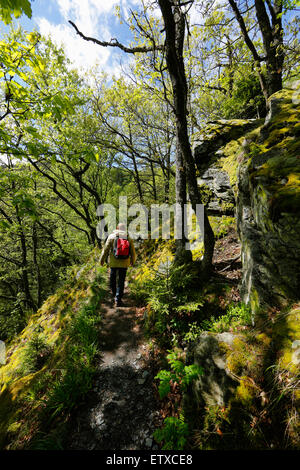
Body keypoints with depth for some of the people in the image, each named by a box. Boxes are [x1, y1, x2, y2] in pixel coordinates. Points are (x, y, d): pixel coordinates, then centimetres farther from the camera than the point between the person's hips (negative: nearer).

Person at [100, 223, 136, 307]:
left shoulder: (112, 236, -4)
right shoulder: (129, 238, 1)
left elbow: (106, 249, -5)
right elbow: (133, 252, 7)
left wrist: (102, 260, 6)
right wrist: (132, 261, 23)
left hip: (113, 262, 0)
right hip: (124, 263, 1)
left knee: (112, 278, 21)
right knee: (121, 281, 7)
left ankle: (114, 294, 38)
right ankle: (118, 300, 6)